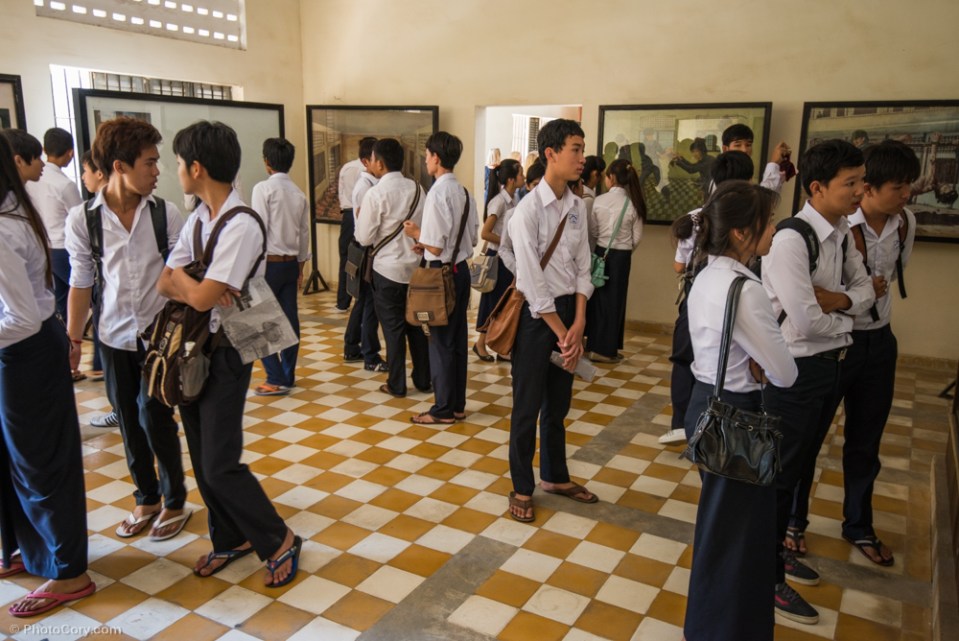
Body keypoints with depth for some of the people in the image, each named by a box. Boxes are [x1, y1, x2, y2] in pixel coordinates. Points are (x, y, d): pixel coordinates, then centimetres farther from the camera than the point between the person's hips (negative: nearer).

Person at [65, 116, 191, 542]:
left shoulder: (164, 213, -8)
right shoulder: (82, 220, -6)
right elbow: (81, 283, 1)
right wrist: (73, 339, 3)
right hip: (114, 337, 2)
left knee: (155, 418, 1)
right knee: (129, 422, 13)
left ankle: (174, 502, 23)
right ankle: (146, 499, 34)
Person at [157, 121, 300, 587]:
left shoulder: (241, 226, -21)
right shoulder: (198, 216, 5)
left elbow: (201, 297, -24)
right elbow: (164, 283, 2)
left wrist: (179, 276, -6)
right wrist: (195, 285, -17)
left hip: (225, 354, -8)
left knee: (220, 465, -3)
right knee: (202, 458, 16)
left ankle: (278, 541, 17)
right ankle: (231, 538, 34)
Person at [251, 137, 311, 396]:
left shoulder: (263, 188, -11)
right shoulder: (299, 193, 7)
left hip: (269, 262, -6)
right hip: (291, 263, 6)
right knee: (290, 320, 9)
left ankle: (276, 380, 0)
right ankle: (288, 375, 18)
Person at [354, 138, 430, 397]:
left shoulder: (376, 194, -15)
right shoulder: (417, 189, 0)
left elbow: (365, 237, -12)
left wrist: (361, 218, 5)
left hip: (388, 269, -5)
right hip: (416, 266, 5)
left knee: (393, 327, 5)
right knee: (416, 325, 15)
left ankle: (396, 385, 14)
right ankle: (423, 380, 24)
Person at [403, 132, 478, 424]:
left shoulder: (437, 193, -18)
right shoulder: (464, 192, 6)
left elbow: (436, 248, -20)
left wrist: (416, 234, -2)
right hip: (461, 269, 8)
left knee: (441, 341, 3)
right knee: (457, 339, 14)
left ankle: (443, 409, 13)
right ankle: (457, 404, 25)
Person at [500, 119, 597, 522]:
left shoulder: (577, 207, 4)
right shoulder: (529, 209, -16)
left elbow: (582, 268, 5)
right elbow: (533, 281, -18)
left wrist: (578, 324, -6)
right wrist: (562, 334, -15)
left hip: (569, 309, 6)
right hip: (536, 314, -6)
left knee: (558, 403, 19)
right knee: (528, 406, 6)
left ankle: (555, 477, 38)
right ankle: (522, 488, 24)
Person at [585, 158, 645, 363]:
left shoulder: (599, 201, -7)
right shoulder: (633, 203, -7)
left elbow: (592, 232, -3)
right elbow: (637, 237, -3)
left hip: (600, 253, 1)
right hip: (621, 256, -1)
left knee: (597, 297, 12)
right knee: (614, 300, 7)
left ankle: (593, 345, 19)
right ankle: (606, 349, 13)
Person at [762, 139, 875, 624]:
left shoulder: (842, 232, 4)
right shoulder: (791, 241, -23)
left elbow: (866, 288, 11)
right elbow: (805, 322, -28)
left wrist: (838, 300, -12)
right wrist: (847, 318, -7)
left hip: (830, 364, 9)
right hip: (796, 370, -9)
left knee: (804, 464, 22)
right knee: (781, 471, 5)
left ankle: (780, 548, 42)